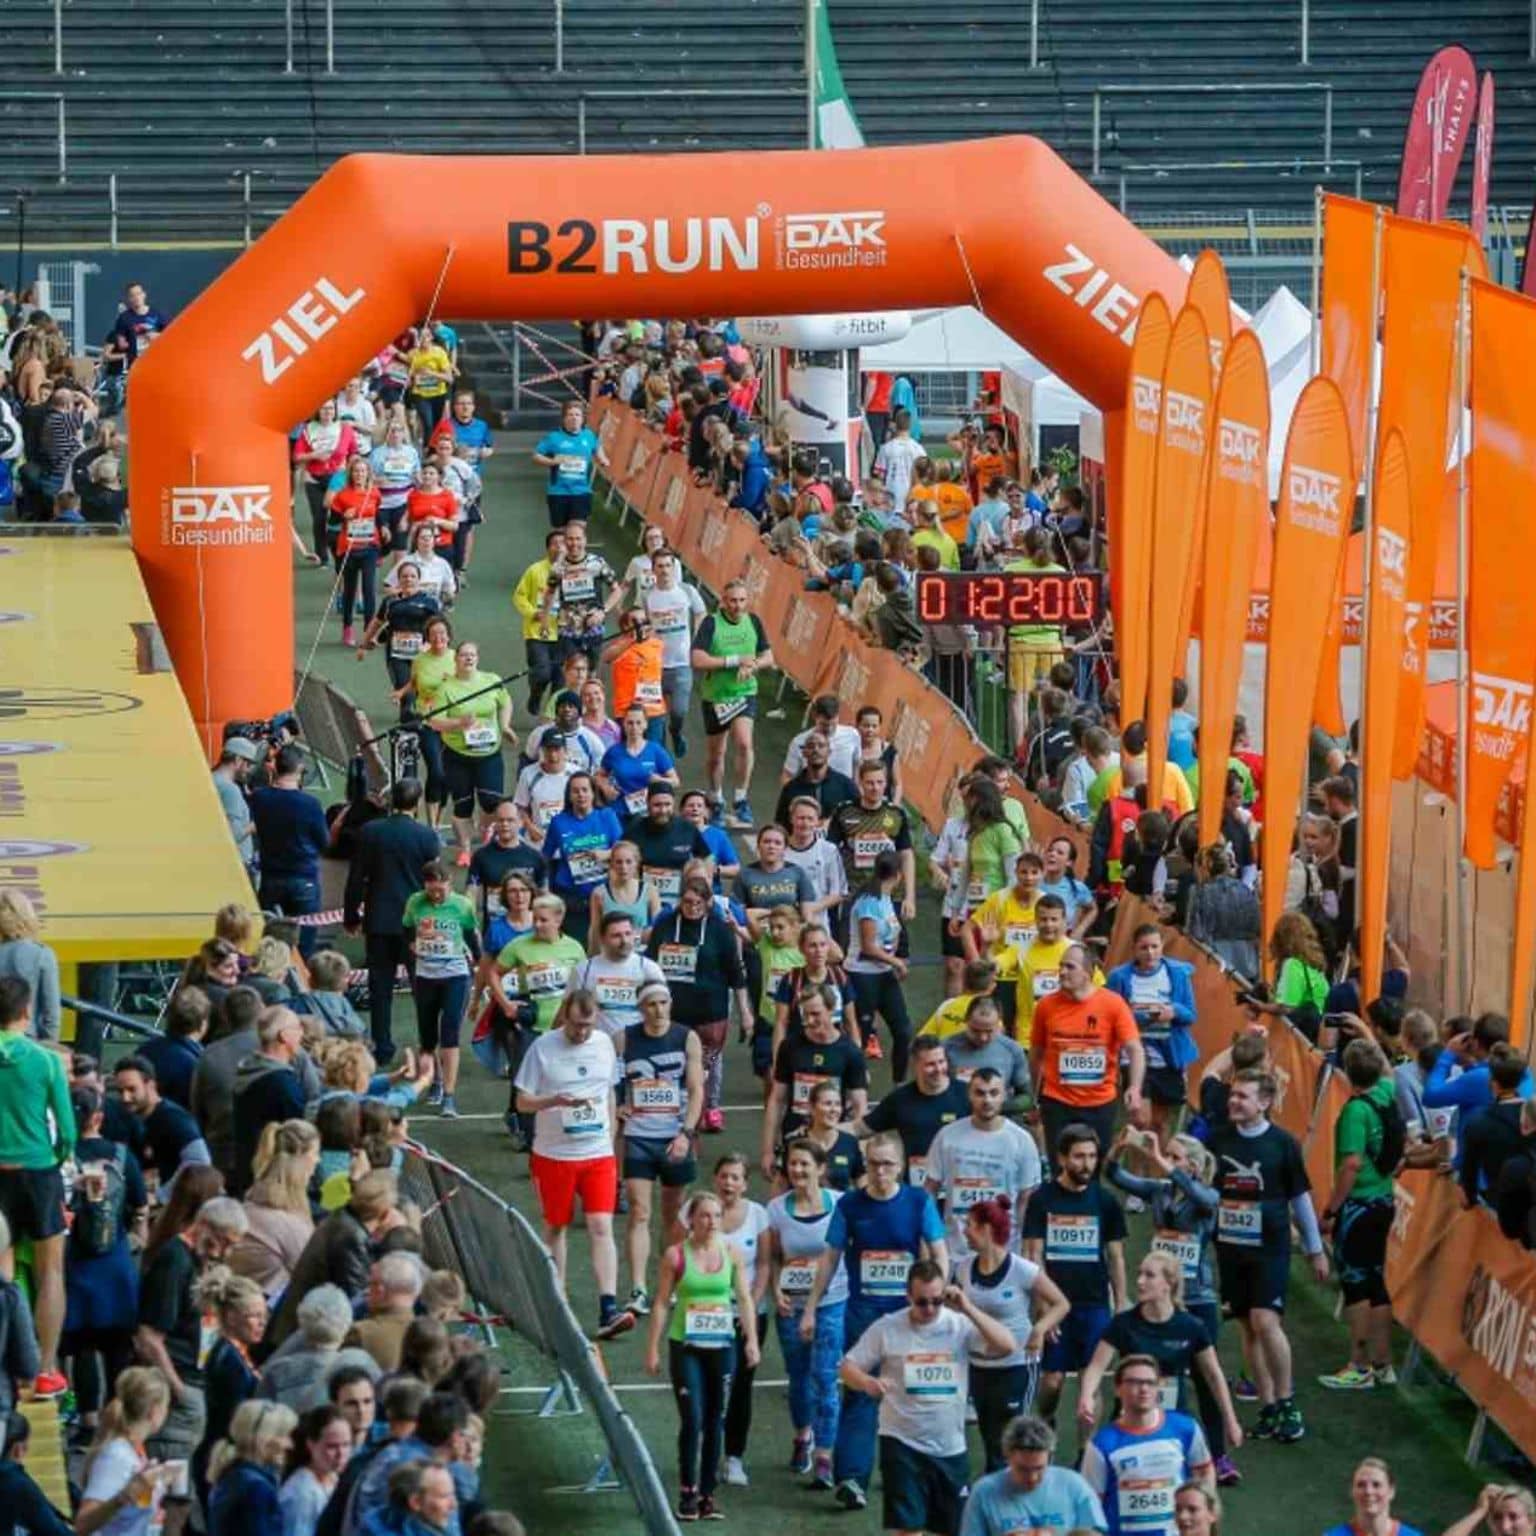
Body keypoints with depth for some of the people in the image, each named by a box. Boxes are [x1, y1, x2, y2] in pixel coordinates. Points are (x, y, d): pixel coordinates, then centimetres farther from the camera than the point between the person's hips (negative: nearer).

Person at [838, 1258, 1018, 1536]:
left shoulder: (960, 1325, -4)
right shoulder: (887, 1328, -5)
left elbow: (1007, 1346, -15)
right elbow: (847, 1367, -1)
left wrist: (968, 1309, -22)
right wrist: (867, 1383, -25)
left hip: (950, 1447, 2)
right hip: (902, 1443, -2)